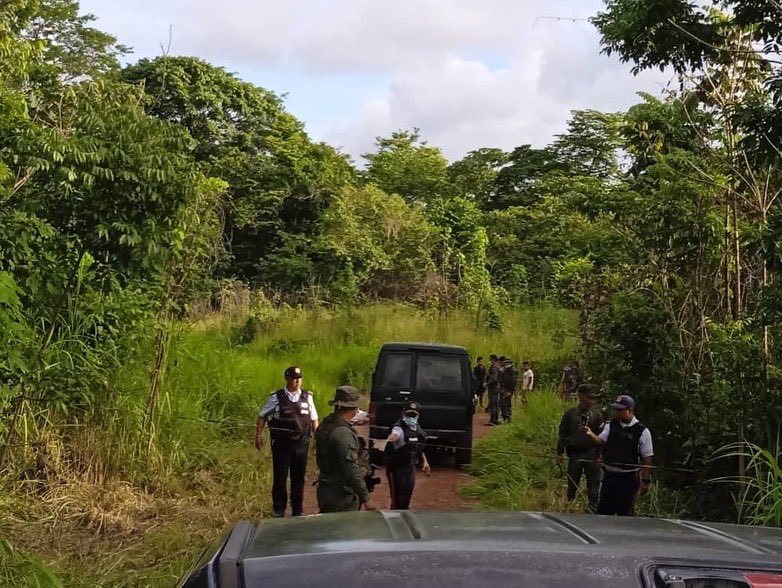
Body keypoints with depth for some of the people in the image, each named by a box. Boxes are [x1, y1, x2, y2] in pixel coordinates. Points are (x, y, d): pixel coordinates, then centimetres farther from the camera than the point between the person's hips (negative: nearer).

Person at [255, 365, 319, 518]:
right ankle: (279, 511, 19)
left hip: (301, 443, 2)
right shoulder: (276, 397, -4)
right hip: (281, 444, -2)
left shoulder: (307, 397, 3)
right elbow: (262, 416, 5)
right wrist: (259, 435, -1)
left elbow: (314, 419, 9)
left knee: (299, 478, 10)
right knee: (280, 478, 5)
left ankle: (298, 511, 24)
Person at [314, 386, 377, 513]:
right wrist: (366, 498, -17)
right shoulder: (343, 433, -22)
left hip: (326, 491, 9)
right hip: (340, 497, -9)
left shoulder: (325, 425, 7)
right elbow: (352, 471, -24)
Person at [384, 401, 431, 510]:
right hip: (396, 469, -8)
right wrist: (393, 437, -68)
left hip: (410, 468, 8)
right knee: (397, 501, -5)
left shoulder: (418, 430, 6)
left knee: (406, 500, 18)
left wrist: (424, 461, 16)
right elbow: (395, 435, -46)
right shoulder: (400, 428, -20)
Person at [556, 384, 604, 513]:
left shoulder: (597, 414, 2)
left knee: (594, 486, 2)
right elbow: (563, 434, 5)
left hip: (592, 455, 0)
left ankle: (593, 509, 9)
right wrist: (560, 453, 2)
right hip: (574, 454, 0)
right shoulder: (570, 414, 2)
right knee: (572, 484, 11)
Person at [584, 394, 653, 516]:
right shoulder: (610, 426, 7)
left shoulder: (642, 431, -7)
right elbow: (601, 441, 1)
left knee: (625, 513, 5)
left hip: (628, 479, -4)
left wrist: (646, 481, -8)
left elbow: (647, 458, -6)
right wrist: (591, 435, -20)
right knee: (603, 510, 10)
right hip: (609, 475, 4)